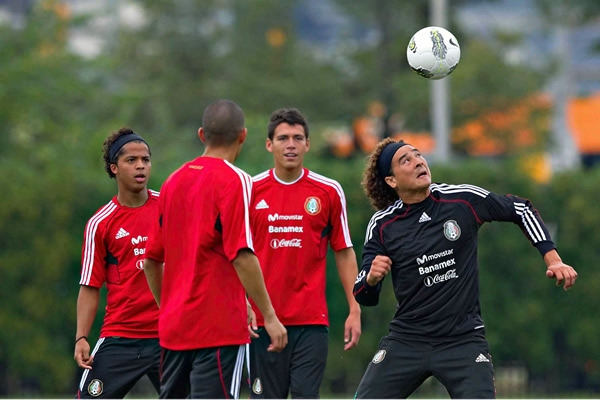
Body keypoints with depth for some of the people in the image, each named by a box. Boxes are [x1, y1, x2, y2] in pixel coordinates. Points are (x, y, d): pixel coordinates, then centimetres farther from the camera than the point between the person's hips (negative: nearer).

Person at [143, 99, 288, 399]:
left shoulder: (174, 181, 12)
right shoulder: (233, 180, -9)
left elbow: (151, 261, 15)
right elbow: (242, 256, -18)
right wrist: (269, 316, -14)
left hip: (174, 328, 7)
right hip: (219, 329, -7)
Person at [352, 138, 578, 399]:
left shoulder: (464, 200, -6)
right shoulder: (382, 225, -3)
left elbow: (522, 210, 8)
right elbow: (364, 297, -1)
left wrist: (552, 260, -1)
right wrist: (371, 278, -24)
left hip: (463, 340, -1)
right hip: (407, 341, 2)